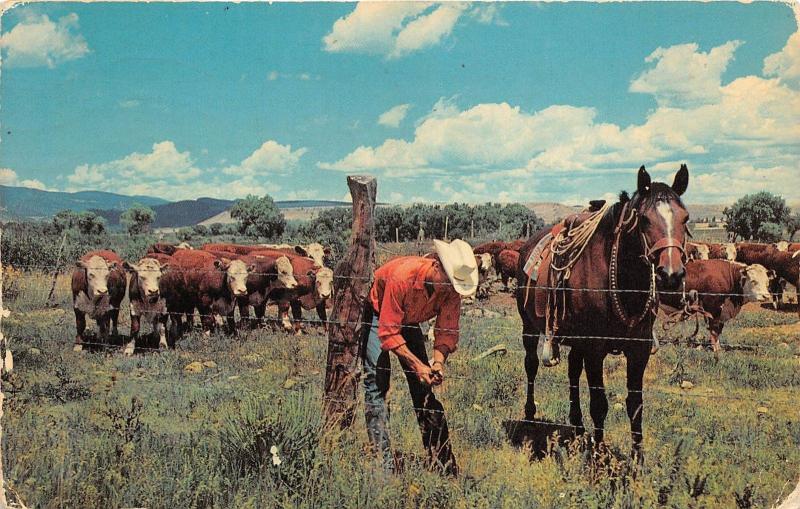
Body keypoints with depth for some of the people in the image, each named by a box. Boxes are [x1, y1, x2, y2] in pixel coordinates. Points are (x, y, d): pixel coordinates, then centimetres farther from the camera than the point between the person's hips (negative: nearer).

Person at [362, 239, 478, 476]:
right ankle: (384, 463, -17)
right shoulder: (402, 276, -38)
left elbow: (447, 331, -15)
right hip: (376, 315, -5)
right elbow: (388, 333, -34)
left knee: (424, 385, 1)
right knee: (376, 383, -17)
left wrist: (439, 361, -34)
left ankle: (444, 466, 6)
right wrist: (417, 365, -38)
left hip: (408, 321, 5)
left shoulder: (453, 288, -21)